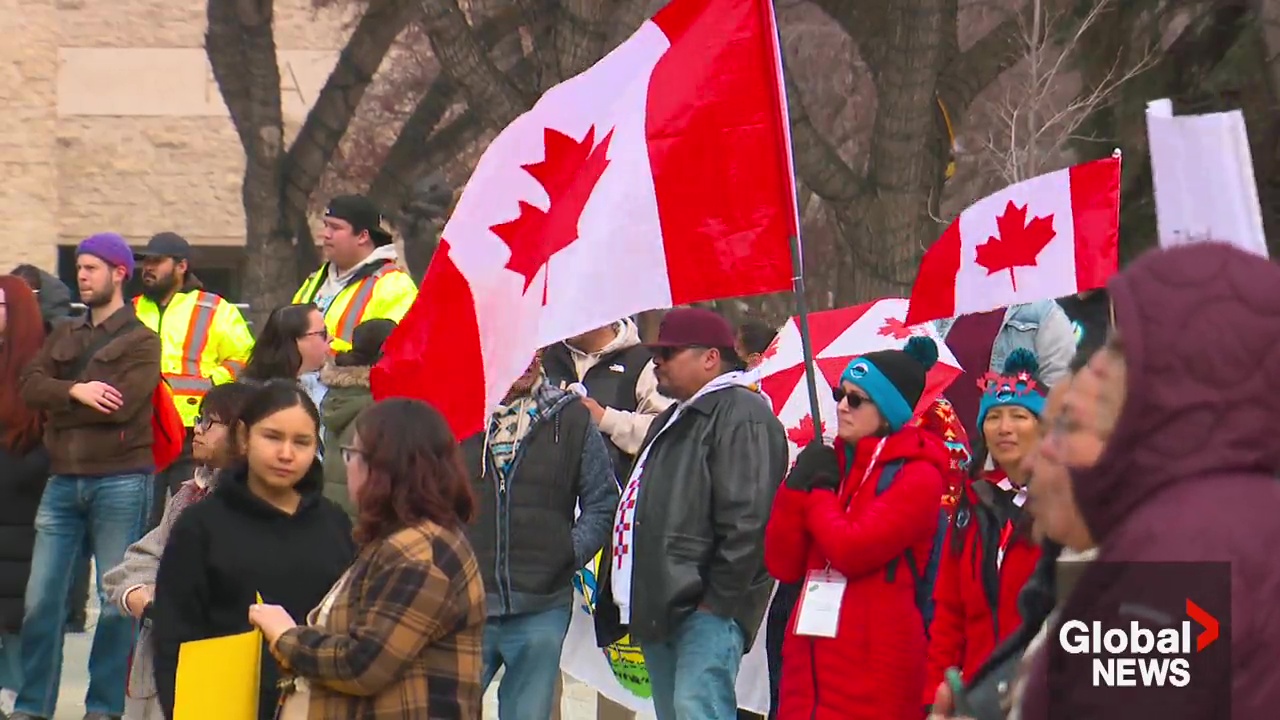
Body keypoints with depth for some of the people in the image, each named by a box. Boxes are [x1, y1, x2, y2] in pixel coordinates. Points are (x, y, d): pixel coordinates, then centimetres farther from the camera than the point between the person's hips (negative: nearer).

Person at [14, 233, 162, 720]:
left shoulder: (141, 342, -1)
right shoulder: (63, 336, 17)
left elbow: (121, 405, -16)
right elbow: (30, 387, 2)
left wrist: (57, 402, -6)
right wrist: (75, 392, -17)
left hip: (121, 482, -5)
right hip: (63, 482, 5)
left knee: (116, 599, 1)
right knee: (41, 599, 2)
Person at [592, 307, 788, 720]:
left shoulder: (742, 416, -10)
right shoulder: (675, 420, 24)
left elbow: (746, 520, -19)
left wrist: (718, 598, -20)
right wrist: (636, 605, 21)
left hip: (707, 609, -11)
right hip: (660, 608, 11)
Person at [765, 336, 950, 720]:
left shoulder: (918, 475, -4)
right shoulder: (832, 464, 16)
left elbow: (851, 550, -17)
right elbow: (783, 565, 11)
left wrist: (818, 494, -1)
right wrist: (797, 486, -1)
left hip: (873, 666, -7)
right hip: (809, 657, 7)